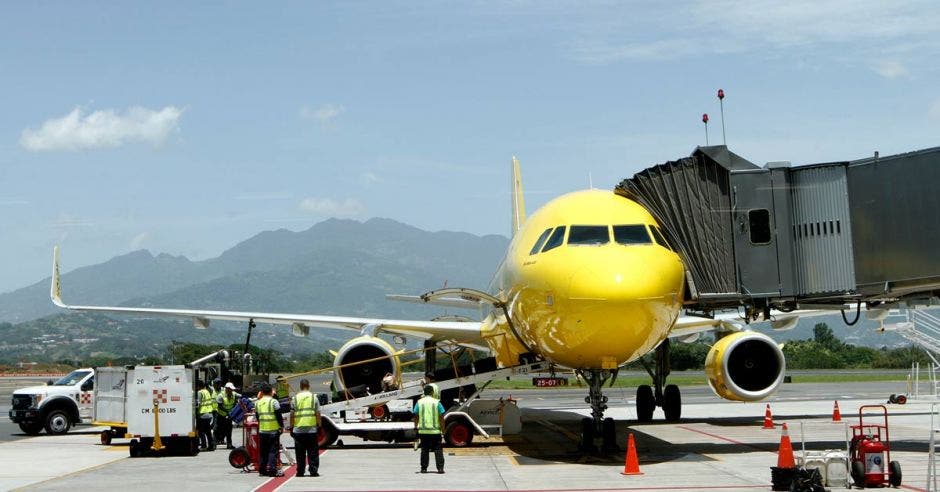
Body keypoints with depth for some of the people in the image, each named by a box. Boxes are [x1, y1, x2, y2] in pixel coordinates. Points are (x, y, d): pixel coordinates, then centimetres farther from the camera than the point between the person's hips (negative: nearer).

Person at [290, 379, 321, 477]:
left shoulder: (295, 398, 1)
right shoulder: (313, 397, 0)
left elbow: (292, 415, 1)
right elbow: (318, 414, -2)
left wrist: (291, 428, 7)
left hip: (298, 429, 1)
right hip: (311, 429, -1)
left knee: (300, 453, 6)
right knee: (313, 452, 4)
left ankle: (300, 472, 7)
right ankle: (313, 471, 1)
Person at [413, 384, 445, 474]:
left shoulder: (419, 402, 3)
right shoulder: (436, 402, -2)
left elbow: (416, 417, 2)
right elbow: (441, 417, -4)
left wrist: (416, 427, 11)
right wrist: (442, 428, 3)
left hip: (423, 431, 2)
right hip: (435, 431, -2)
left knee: (424, 450, 9)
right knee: (438, 450, 3)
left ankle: (424, 468, 9)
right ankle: (440, 468, -3)